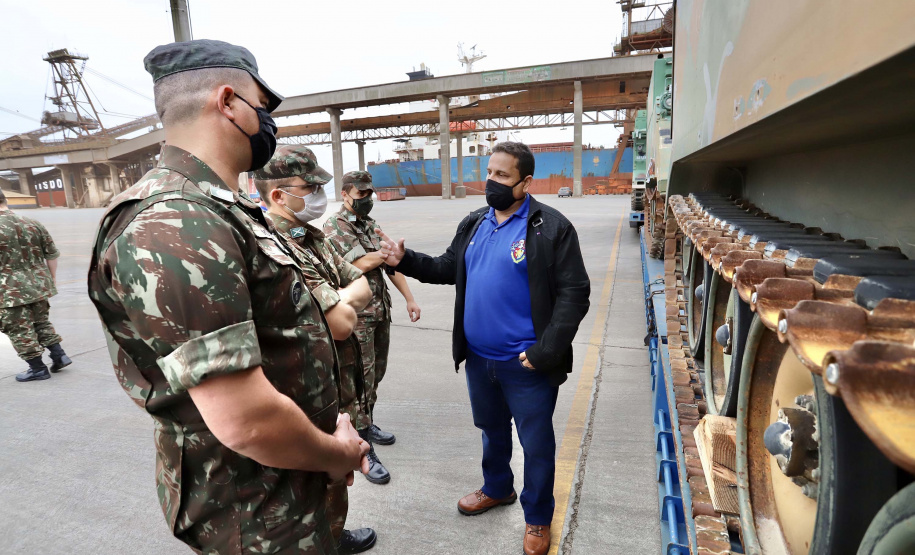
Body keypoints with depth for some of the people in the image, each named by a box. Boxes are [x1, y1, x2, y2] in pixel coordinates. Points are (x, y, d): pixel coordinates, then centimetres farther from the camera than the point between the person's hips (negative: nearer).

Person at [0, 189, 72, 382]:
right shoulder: (33, 223, 3)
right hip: (39, 284, 6)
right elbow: (52, 254, 7)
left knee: (19, 330, 7)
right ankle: (59, 355, 17)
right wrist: (52, 278, 18)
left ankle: (38, 369, 13)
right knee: (41, 322, 22)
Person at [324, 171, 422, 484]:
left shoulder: (370, 224, 12)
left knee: (376, 374, 18)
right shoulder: (334, 228, -12)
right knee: (362, 381, -2)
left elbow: (390, 264, 10)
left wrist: (409, 298, 5)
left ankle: (367, 424, 37)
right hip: (357, 316, -7)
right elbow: (363, 264, -22)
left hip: (381, 312, 8)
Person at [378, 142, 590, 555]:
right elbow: (449, 269, 15)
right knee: (492, 429, 26)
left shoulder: (552, 227, -13)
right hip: (478, 358, 6)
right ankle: (497, 488, 51)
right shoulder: (474, 223, 6)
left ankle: (537, 518, 37)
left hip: (526, 364, -5)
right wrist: (405, 261, -1)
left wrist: (545, 352, -19)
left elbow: (573, 293, -15)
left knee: (536, 444, 12)